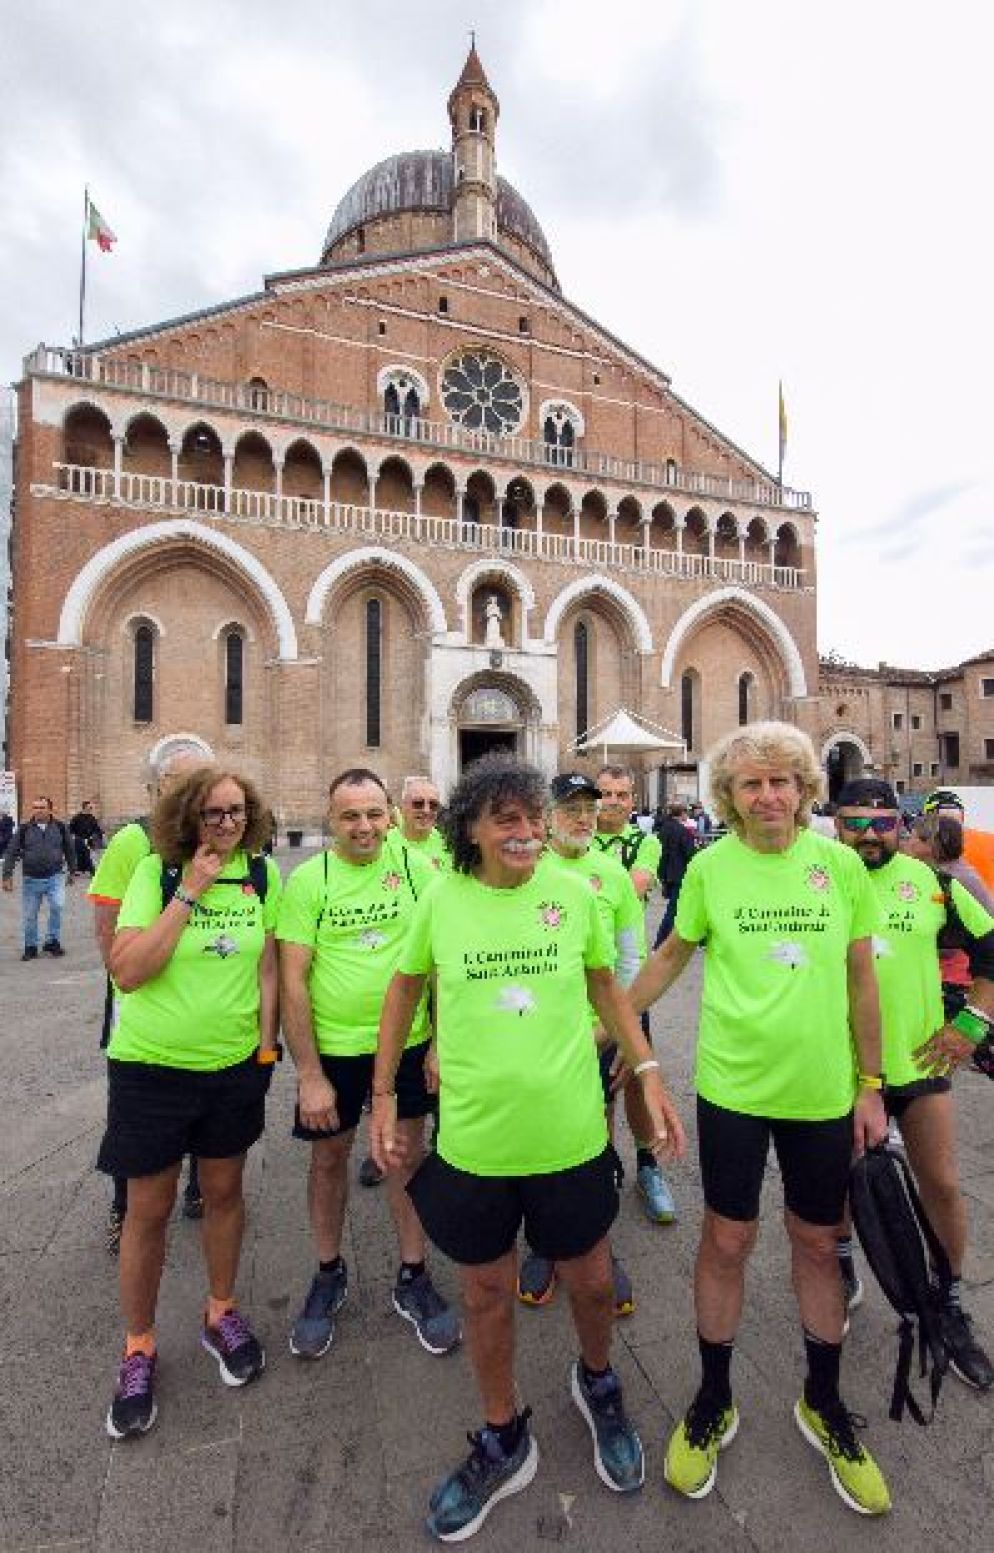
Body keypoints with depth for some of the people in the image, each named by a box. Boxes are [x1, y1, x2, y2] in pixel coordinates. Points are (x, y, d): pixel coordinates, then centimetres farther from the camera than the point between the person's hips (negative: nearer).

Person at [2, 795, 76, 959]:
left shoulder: (60, 827, 3)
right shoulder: (24, 829, 1)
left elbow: (69, 850, 13)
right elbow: (11, 852, 2)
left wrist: (72, 872, 16)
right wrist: (7, 875, -4)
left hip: (55, 878, -1)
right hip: (31, 879, 1)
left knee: (57, 906, -19)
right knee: (30, 915, 7)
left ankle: (52, 941, 0)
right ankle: (30, 947, 24)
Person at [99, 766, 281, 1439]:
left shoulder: (264, 873, -6)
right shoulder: (156, 871, -12)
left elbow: (268, 965, 2)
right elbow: (127, 971, -20)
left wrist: (267, 1045, 3)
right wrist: (191, 891, -24)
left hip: (236, 1066, 2)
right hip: (152, 1067, -2)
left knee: (225, 1190, 19)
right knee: (149, 1209, 13)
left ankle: (221, 1313, 44)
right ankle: (139, 1346, 38)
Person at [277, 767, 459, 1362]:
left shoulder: (417, 868, -8)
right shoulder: (307, 880, -11)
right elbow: (293, 979, -10)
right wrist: (309, 1074, -11)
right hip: (331, 1046, 0)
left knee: (409, 1154, 14)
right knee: (329, 1157, 17)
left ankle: (414, 1277, 36)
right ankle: (330, 1274, 42)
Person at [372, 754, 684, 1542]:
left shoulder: (574, 894, -8)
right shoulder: (442, 899, -9)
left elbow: (606, 985, 7)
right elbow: (406, 988, 5)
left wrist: (648, 1071, 2)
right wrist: (384, 1094, 6)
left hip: (570, 1134, 1)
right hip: (472, 1139, 0)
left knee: (591, 1279, 20)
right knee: (487, 1292, 19)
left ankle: (598, 1383, 55)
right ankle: (504, 1440, 47)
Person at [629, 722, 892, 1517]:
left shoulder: (842, 864, -5)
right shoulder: (710, 866, -8)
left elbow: (861, 979, 2)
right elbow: (671, 956, 3)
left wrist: (871, 1083, 4)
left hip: (824, 1092, 2)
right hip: (732, 1088, -1)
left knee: (819, 1245, 18)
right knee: (726, 1242, 11)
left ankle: (824, 1403, 44)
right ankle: (714, 1401, 36)